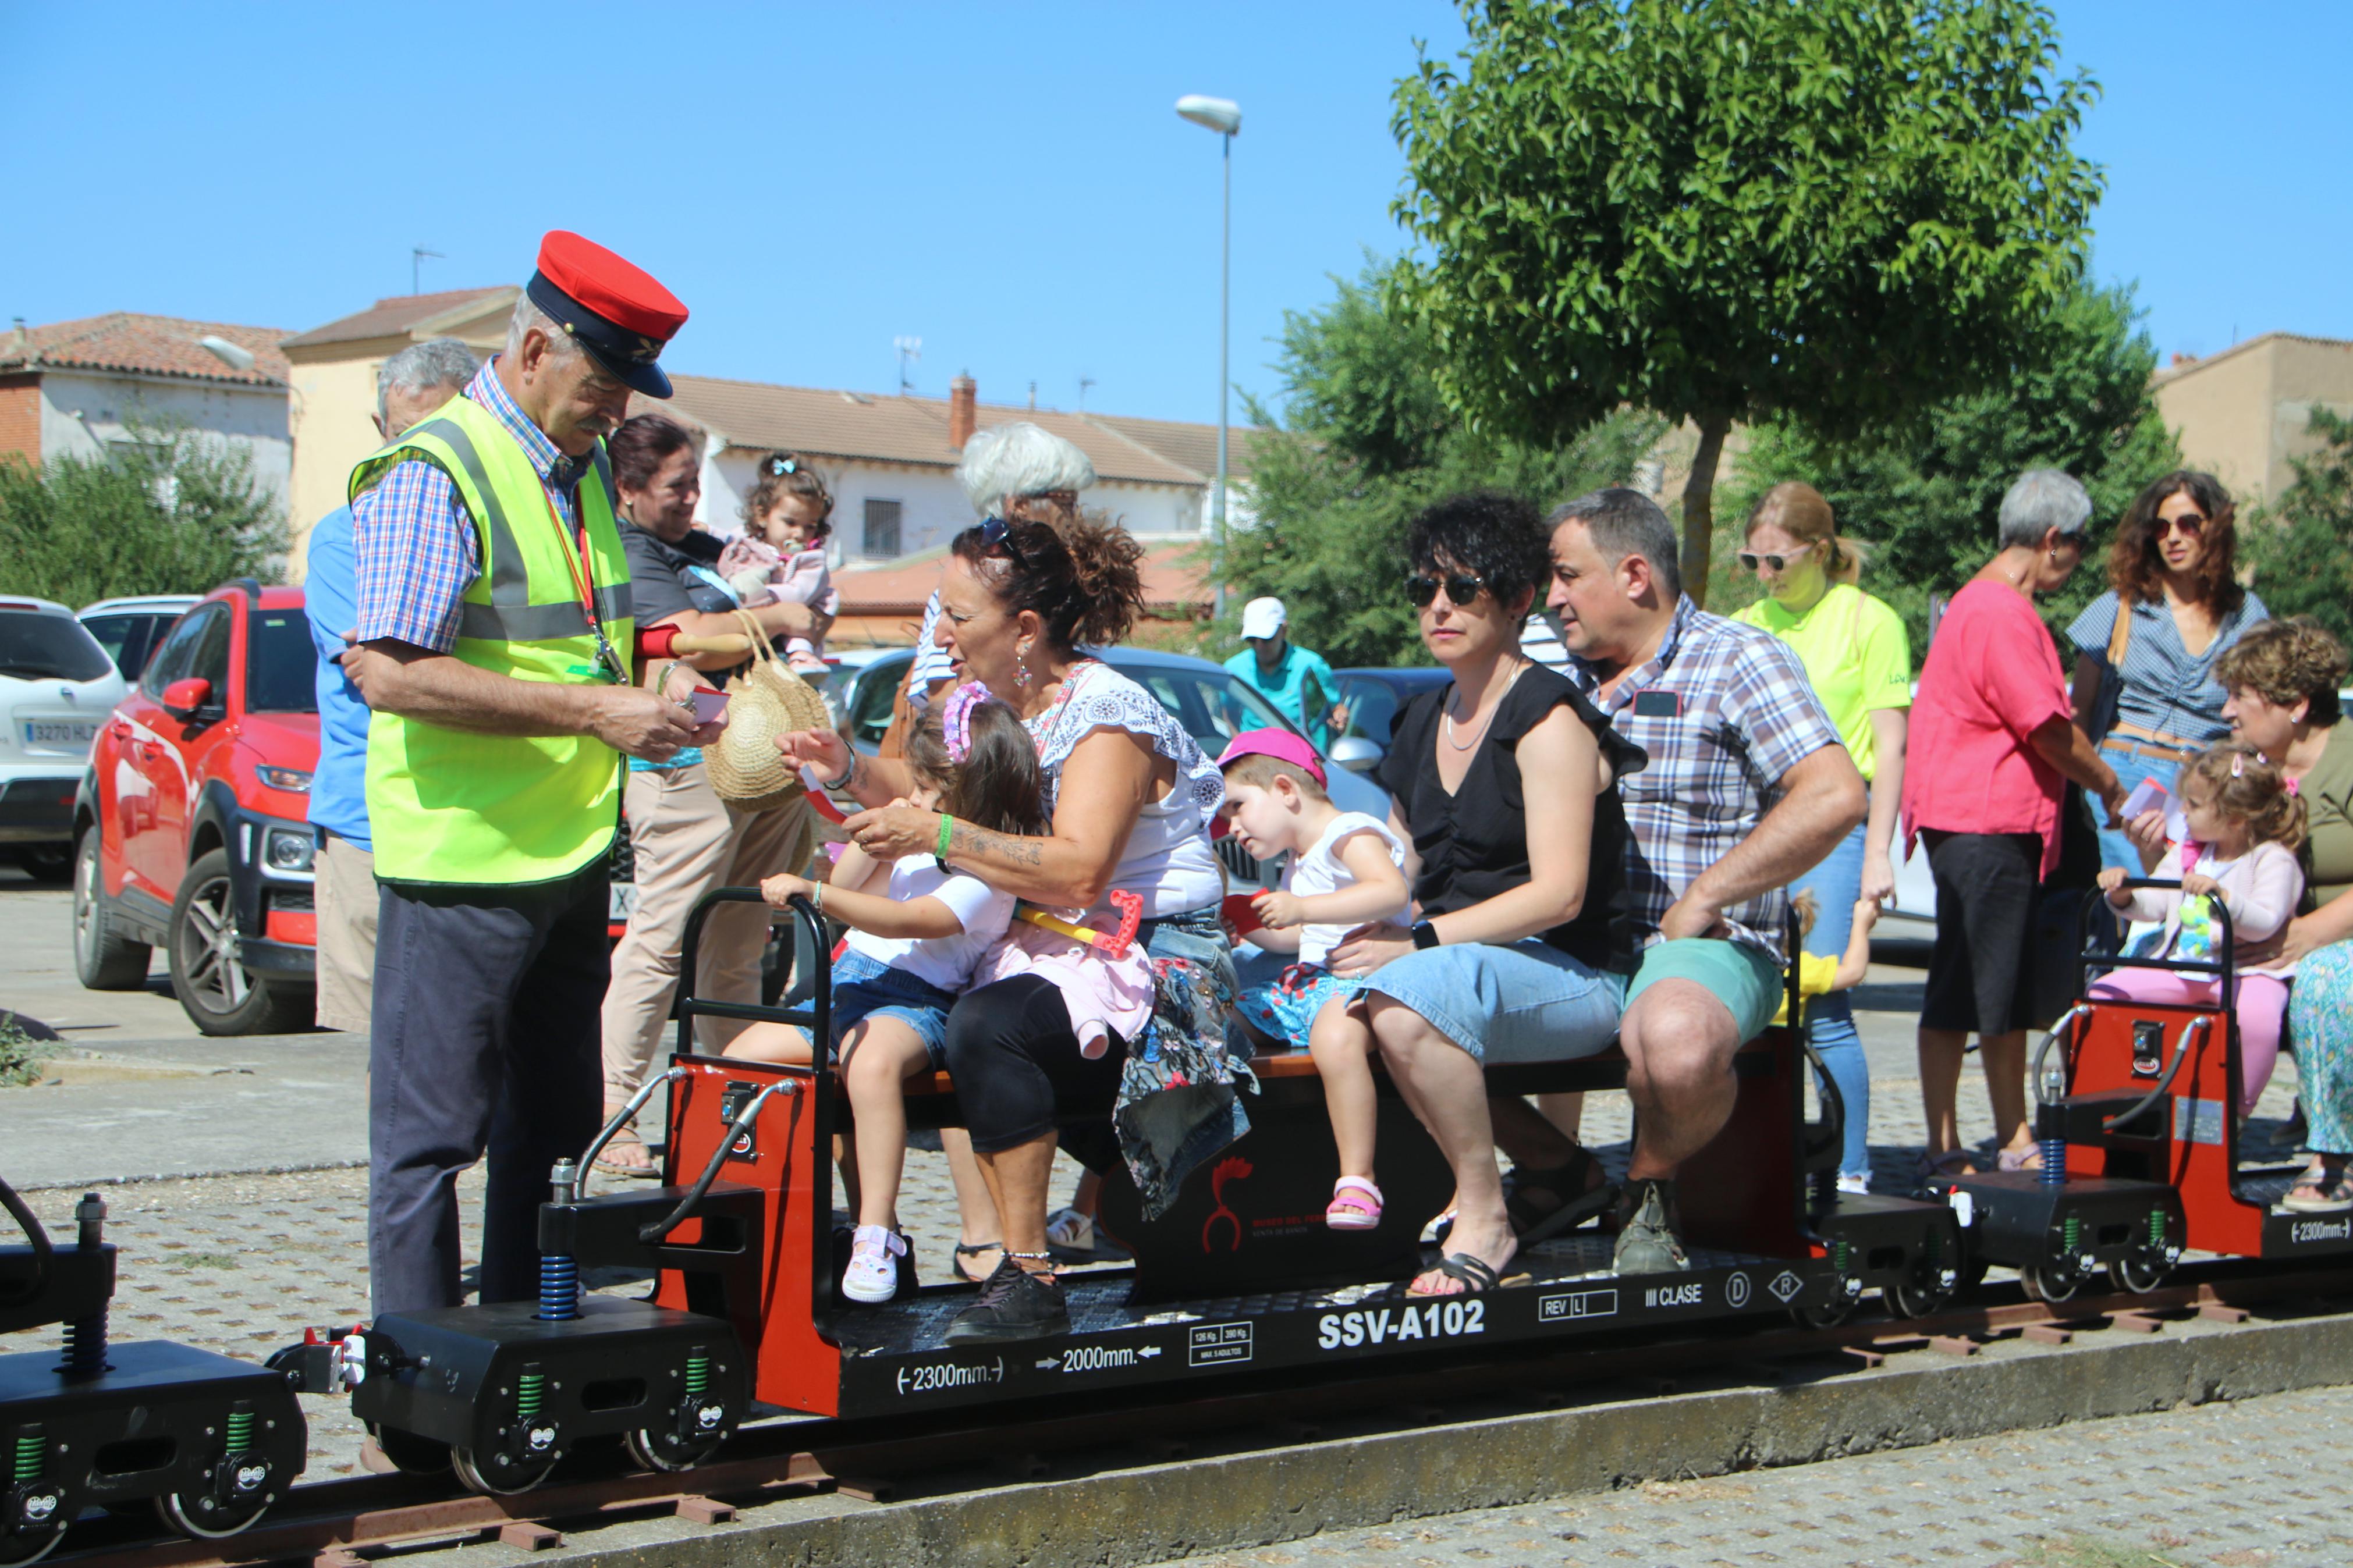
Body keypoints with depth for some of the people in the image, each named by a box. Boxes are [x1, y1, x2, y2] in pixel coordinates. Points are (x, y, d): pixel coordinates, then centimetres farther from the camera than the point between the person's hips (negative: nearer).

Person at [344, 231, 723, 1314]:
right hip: (461, 867, -9)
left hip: (572, 854, 9)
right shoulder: (435, 476, -14)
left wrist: (650, 695, 5)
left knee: (556, 1129, 15)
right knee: (430, 1134, -1)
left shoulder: (586, 471, 14)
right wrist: (594, 711, -24)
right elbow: (389, 671, -24)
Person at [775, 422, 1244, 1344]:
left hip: (1162, 966, -9)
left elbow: (1076, 871, -28)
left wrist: (941, 837, -29)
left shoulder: (1107, 714, -15)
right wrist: (850, 771, 7)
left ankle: (1029, 1281, -31)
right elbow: (933, 801, 25)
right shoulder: (996, 703, 12)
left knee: (990, 1025, -34)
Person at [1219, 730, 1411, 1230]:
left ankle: (1357, 1181, -35)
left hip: (1362, 975, -11)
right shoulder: (1300, 861, 24)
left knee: (1335, 1037, -40)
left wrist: (1303, 908, -29)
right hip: (1309, 980, 11)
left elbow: (1391, 891, -26)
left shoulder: (1351, 833, -7)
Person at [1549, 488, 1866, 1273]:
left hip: (1703, 945, -6)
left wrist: (1701, 899, -13)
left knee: (1675, 1037, -40)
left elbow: (1834, 798, -14)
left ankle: (1650, 1182, -8)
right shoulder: (1562, 678, 19)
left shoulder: (1739, 661, -1)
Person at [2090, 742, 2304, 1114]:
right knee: (2104, 992, -7)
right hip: (2178, 965, 6)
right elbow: (2153, 905, 7)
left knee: (2255, 1014, -38)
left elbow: (2264, 924, -20)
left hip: (2248, 970, -6)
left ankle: (2238, 1107, -17)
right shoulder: (2187, 852, 12)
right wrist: (2124, 895, -15)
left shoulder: (2273, 860, -8)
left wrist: (2221, 895, -36)